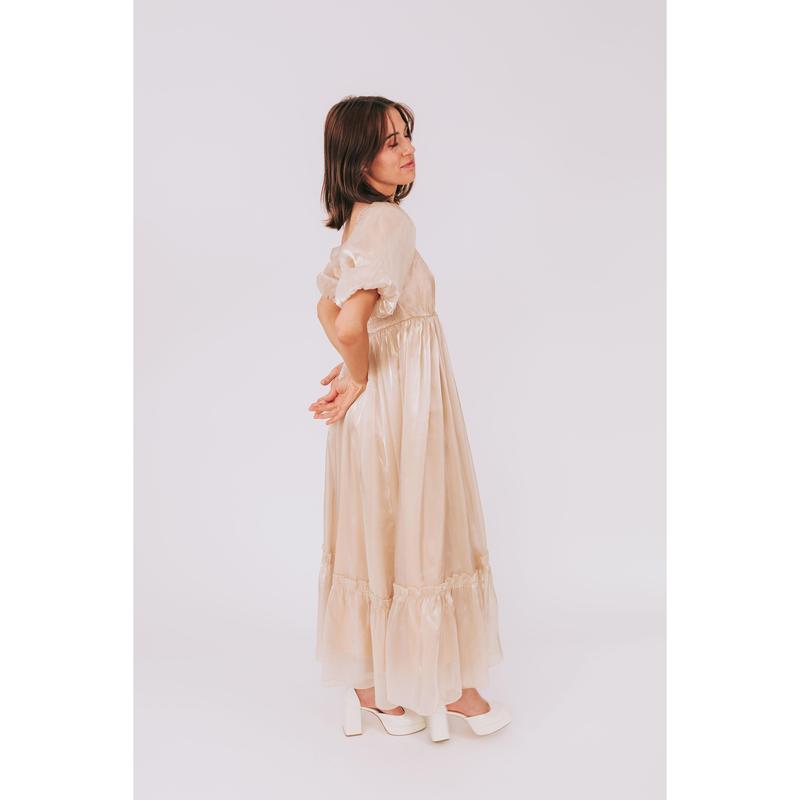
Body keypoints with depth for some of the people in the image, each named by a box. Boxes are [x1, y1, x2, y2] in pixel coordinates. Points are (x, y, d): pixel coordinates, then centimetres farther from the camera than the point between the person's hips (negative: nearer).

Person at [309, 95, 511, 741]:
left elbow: (327, 307, 18)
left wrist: (356, 371, 9)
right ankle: (450, 688, 25)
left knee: (374, 536, 16)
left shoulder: (359, 220, 9)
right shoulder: (390, 220, -21)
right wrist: (360, 376, -14)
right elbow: (349, 323, -32)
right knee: (425, 538, 5)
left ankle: (370, 686, 30)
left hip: (375, 398, 9)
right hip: (403, 403, -9)